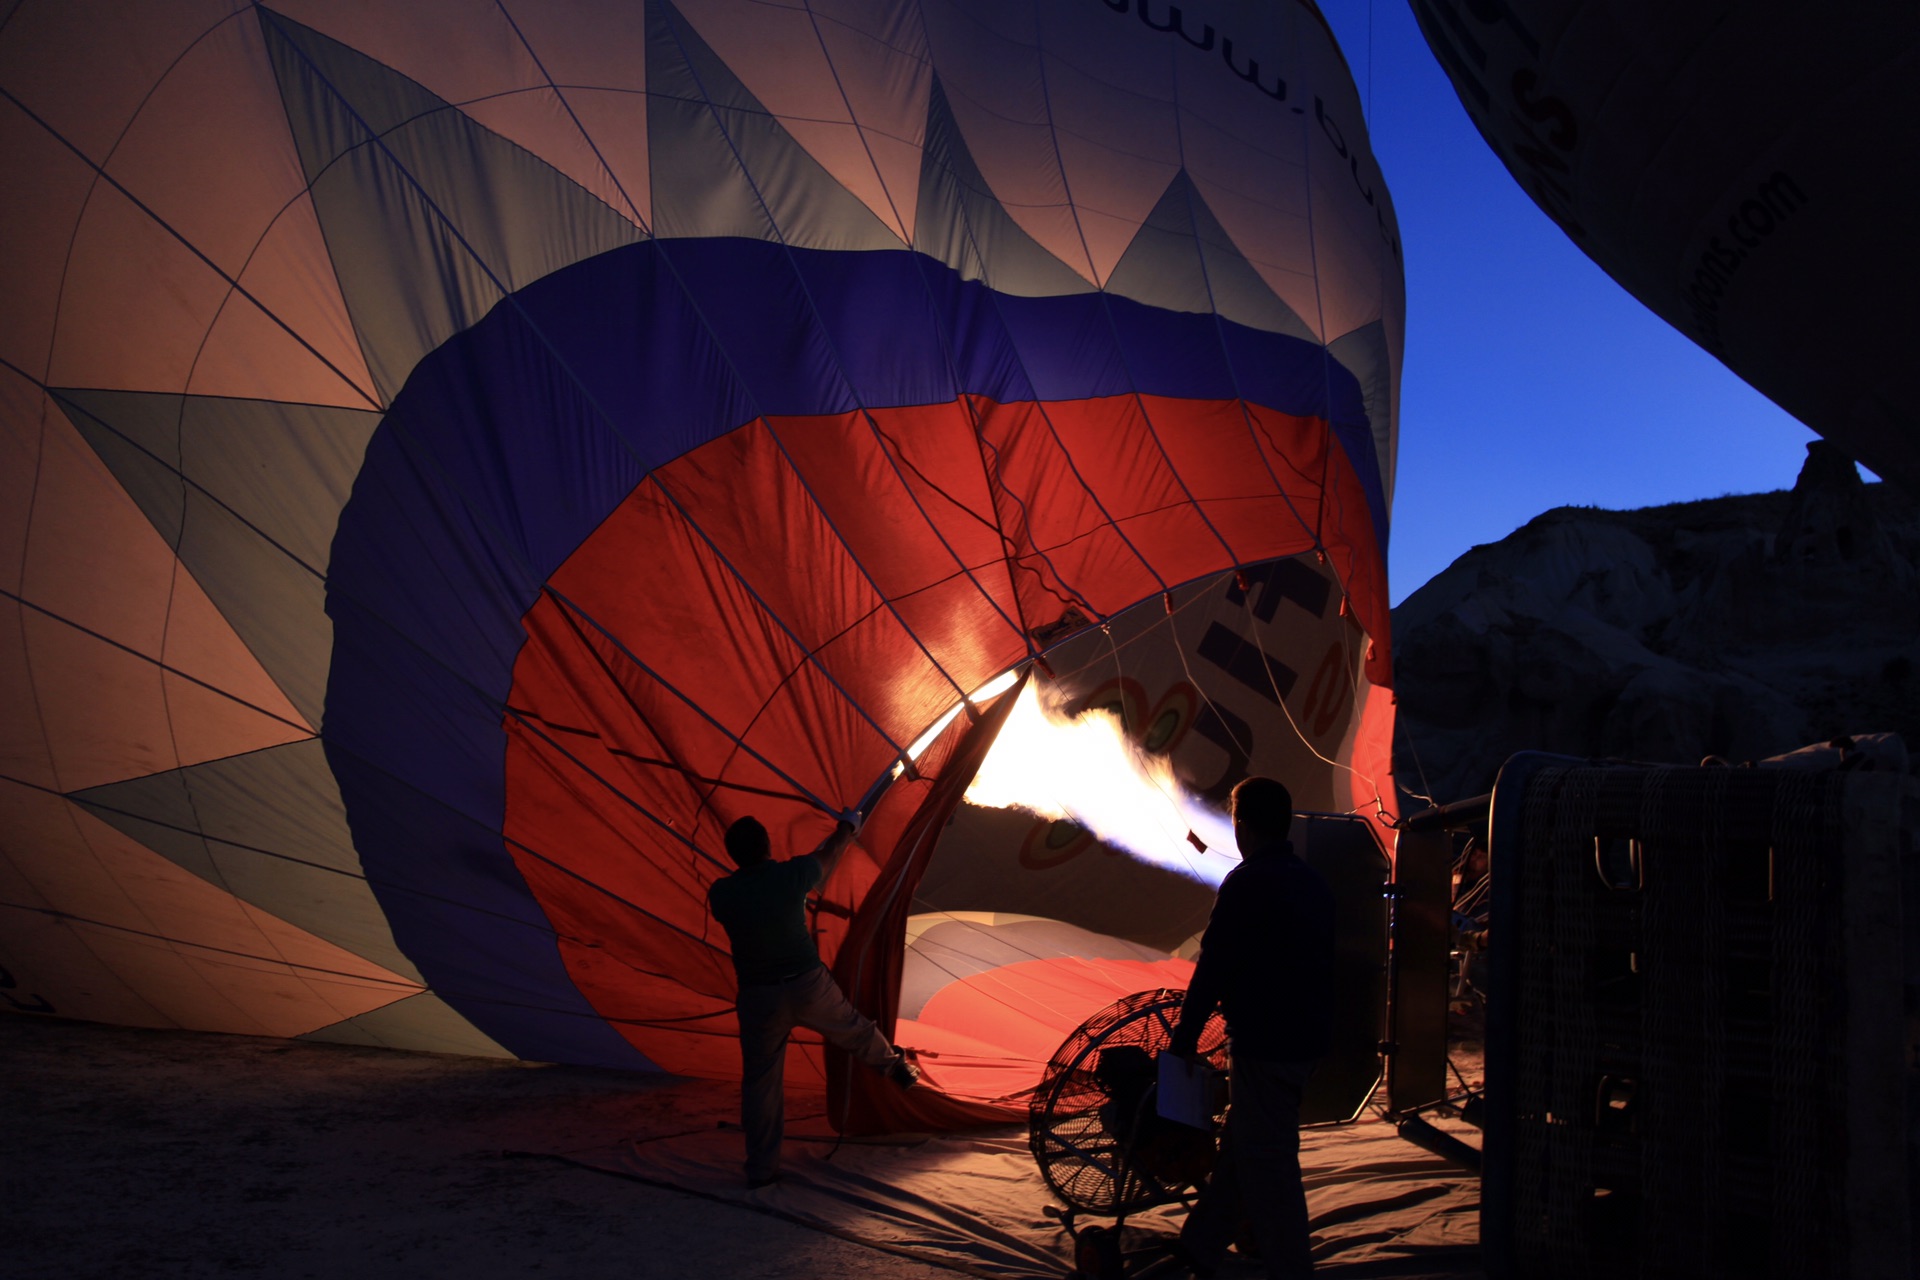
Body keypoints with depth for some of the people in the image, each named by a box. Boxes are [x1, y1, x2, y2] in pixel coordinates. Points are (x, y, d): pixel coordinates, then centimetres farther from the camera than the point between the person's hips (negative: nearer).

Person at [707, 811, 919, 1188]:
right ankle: (896, 1067, 50)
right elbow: (830, 855, 7)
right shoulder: (792, 874, -13)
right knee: (854, 1029, 27)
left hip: (758, 999, 0)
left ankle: (761, 1169, 17)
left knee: (760, 1081, 12)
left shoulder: (720, 894, -10)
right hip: (808, 986, 0)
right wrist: (847, 830, 29)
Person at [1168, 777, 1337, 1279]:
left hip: (1265, 1043, -9)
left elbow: (1213, 967, -15)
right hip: (1308, 1038, 9)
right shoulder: (1314, 882, 10)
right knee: (1239, 1145, 18)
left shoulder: (1247, 883, -15)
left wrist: (1184, 1038, -8)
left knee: (1266, 1162, 1)